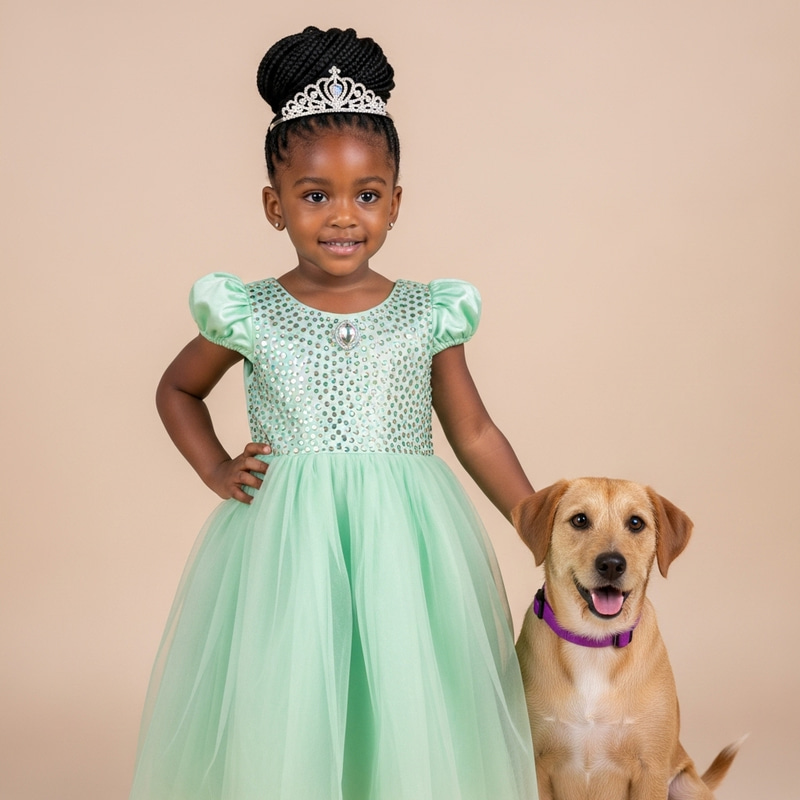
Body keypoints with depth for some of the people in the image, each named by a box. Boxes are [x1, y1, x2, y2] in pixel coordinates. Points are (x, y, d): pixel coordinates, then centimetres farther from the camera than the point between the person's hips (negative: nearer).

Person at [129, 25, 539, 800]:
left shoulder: (427, 315, 3)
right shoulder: (249, 316, 1)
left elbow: (475, 435, 10)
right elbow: (176, 391, 19)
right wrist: (216, 471, 5)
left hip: (403, 548, 1)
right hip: (284, 550, 0)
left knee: (410, 721, 2)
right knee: (284, 725, 2)